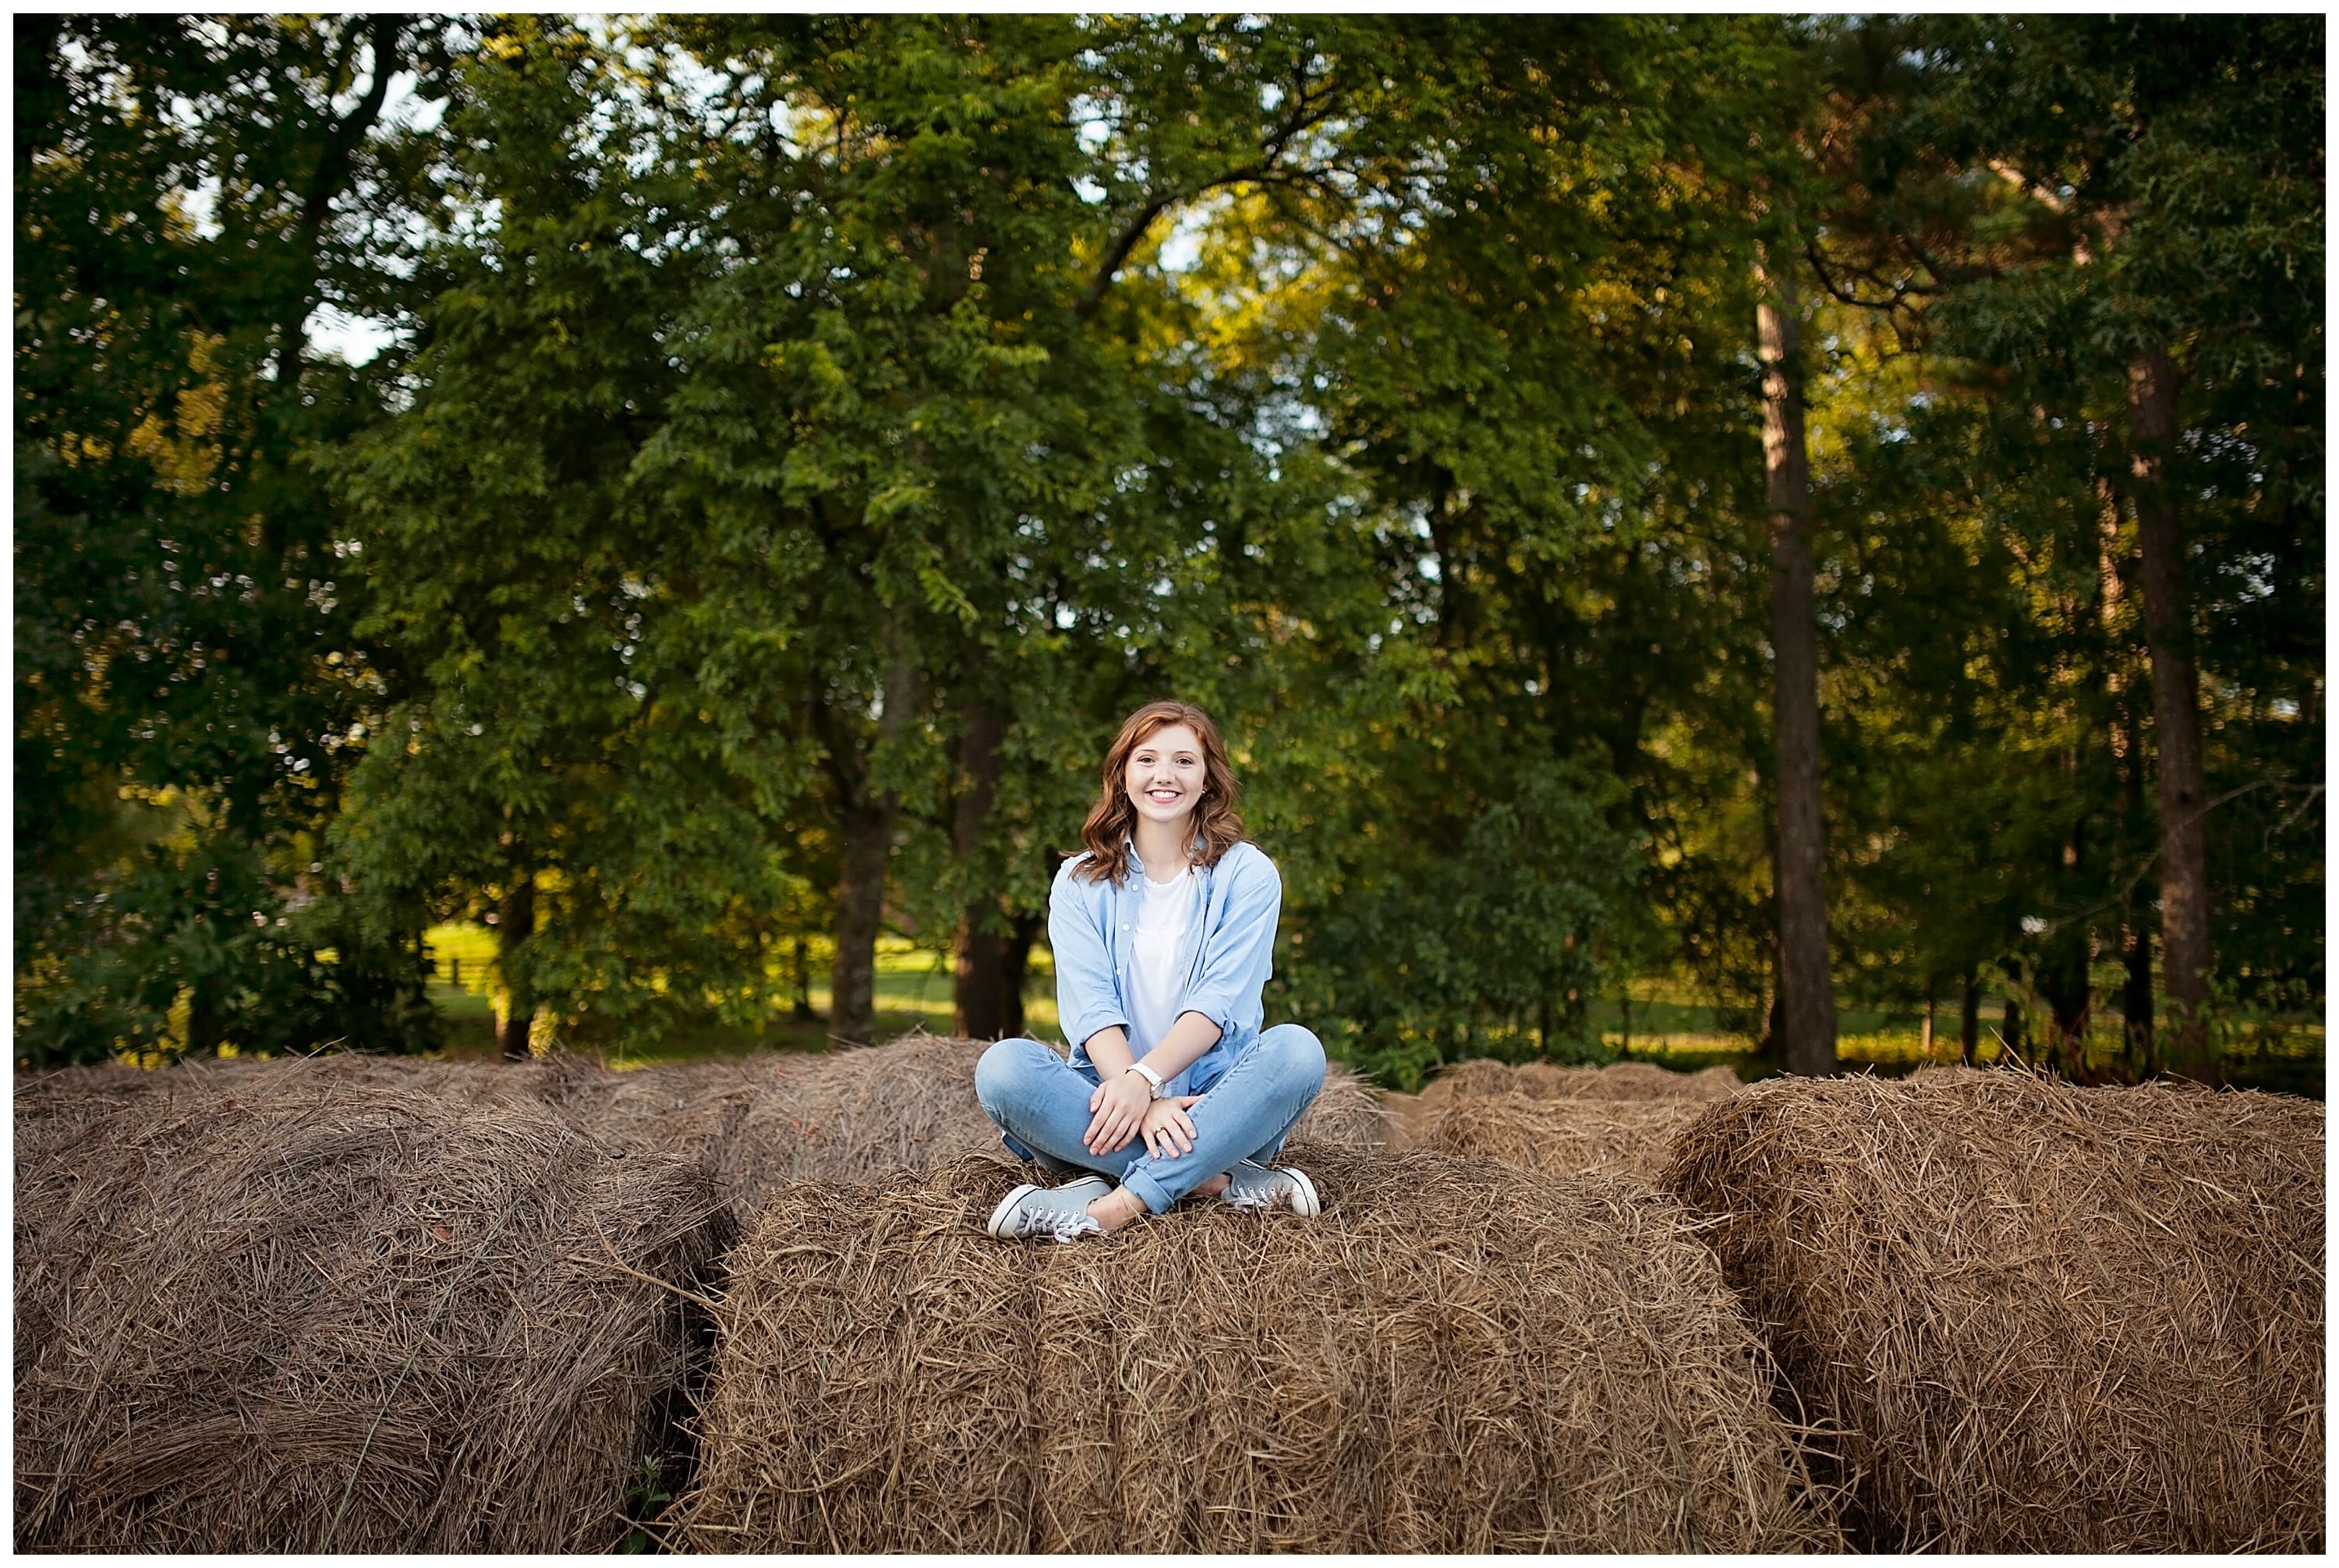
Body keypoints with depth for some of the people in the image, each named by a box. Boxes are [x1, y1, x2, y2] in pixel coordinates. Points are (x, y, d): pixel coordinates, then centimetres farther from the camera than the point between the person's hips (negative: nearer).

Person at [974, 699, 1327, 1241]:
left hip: (1216, 1104, -1)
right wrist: (1140, 1101, -25)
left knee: (1297, 1049, -30)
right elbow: (1089, 1008, -6)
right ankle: (1222, 1181, -27)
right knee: (1003, 1066, -27)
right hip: (1112, 1090, 1)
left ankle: (1113, 1207, -34)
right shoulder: (1081, 882, 8)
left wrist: (1144, 1078, -27)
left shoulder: (1247, 874, 3)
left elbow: (1219, 1002, -9)